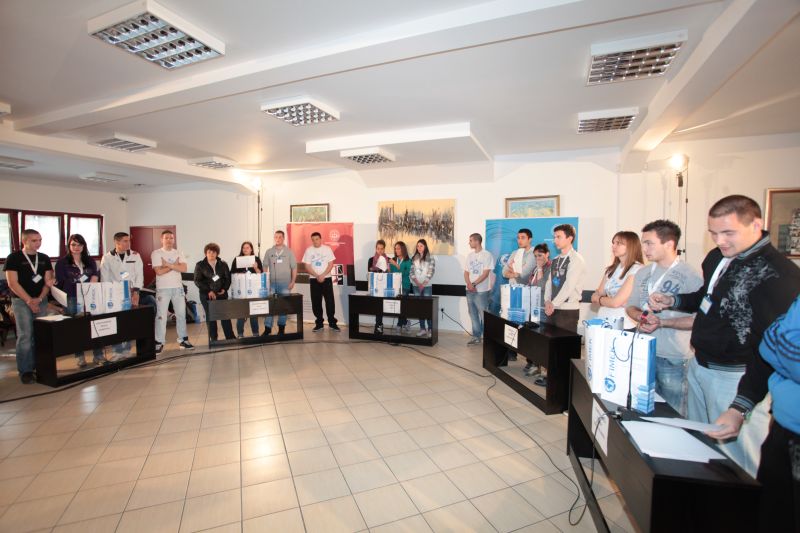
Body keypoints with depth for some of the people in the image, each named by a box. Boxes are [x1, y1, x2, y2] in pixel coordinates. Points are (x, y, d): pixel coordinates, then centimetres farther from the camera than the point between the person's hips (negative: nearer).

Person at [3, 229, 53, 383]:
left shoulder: (44, 259, 9)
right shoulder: (14, 258, -3)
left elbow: (48, 281, 7)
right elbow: (12, 283, -8)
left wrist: (39, 298, -8)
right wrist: (29, 300, -13)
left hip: (41, 301, 4)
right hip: (21, 301, -4)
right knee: (25, 336, -6)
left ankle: (39, 367, 14)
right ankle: (25, 371, 1)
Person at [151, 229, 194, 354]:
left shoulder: (178, 253, 8)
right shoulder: (156, 253, -2)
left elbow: (184, 268, -6)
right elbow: (159, 271, -13)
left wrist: (168, 264, -13)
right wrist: (175, 265, -7)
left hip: (178, 287, 4)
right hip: (163, 288, -4)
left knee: (181, 314, 7)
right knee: (161, 316, -1)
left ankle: (183, 340, 16)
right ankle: (159, 342, 7)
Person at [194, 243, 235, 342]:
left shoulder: (223, 264, 8)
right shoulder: (200, 265, 2)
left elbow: (228, 278, 8)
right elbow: (197, 280, -3)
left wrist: (225, 289, -9)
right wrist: (208, 291, -13)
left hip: (221, 294, 2)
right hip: (207, 295, -1)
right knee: (210, 317, 3)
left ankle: (230, 337, 6)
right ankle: (213, 339, 10)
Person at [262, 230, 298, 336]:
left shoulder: (289, 252, 2)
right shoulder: (269, 252, 7)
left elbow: (294, 268, 2)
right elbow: (265, 267, 8)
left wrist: (293, 282, -4)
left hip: (285, 283, -1)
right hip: (272, 283, 1)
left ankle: (281, 327, 16)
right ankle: (267, 328, 8)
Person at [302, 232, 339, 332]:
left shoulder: (327, 249, 0)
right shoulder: (309, 250, 2)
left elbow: (331, 264, -4)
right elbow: (307, 267, -1)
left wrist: (322, 275, -13)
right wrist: (317, 276, -13)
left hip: (326, 278, -1)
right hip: (314, 279, 1)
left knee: (330, 301, -2)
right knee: (316, 302, 5)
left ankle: (332, 323, 8)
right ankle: (319, 323, 15)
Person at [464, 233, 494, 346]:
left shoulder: (487, 255, -7)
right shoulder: (469, 255, 12)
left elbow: (485, 274, -13)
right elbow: (466, 272, 9)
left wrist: (474, 284, -16)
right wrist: (469, 284, -9)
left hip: (481, 291, -6)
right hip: (470, 290, 6)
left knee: (483, 315, -1)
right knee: (473, 315, 10)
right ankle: (476, 336, 20)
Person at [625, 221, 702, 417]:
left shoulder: (690, 276, -10)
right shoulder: (643, 273, 7)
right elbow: (631, 307, 13)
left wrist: (661, 322, -20)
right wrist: (642, 317, -7)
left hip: (673, 358, -5)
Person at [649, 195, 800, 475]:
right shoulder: (716, 257, 5)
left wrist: (741, 408, -28)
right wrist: (672, 301, 4)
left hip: (736, 378, -8)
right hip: (699, 365, 8)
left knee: (736, 461, 2)